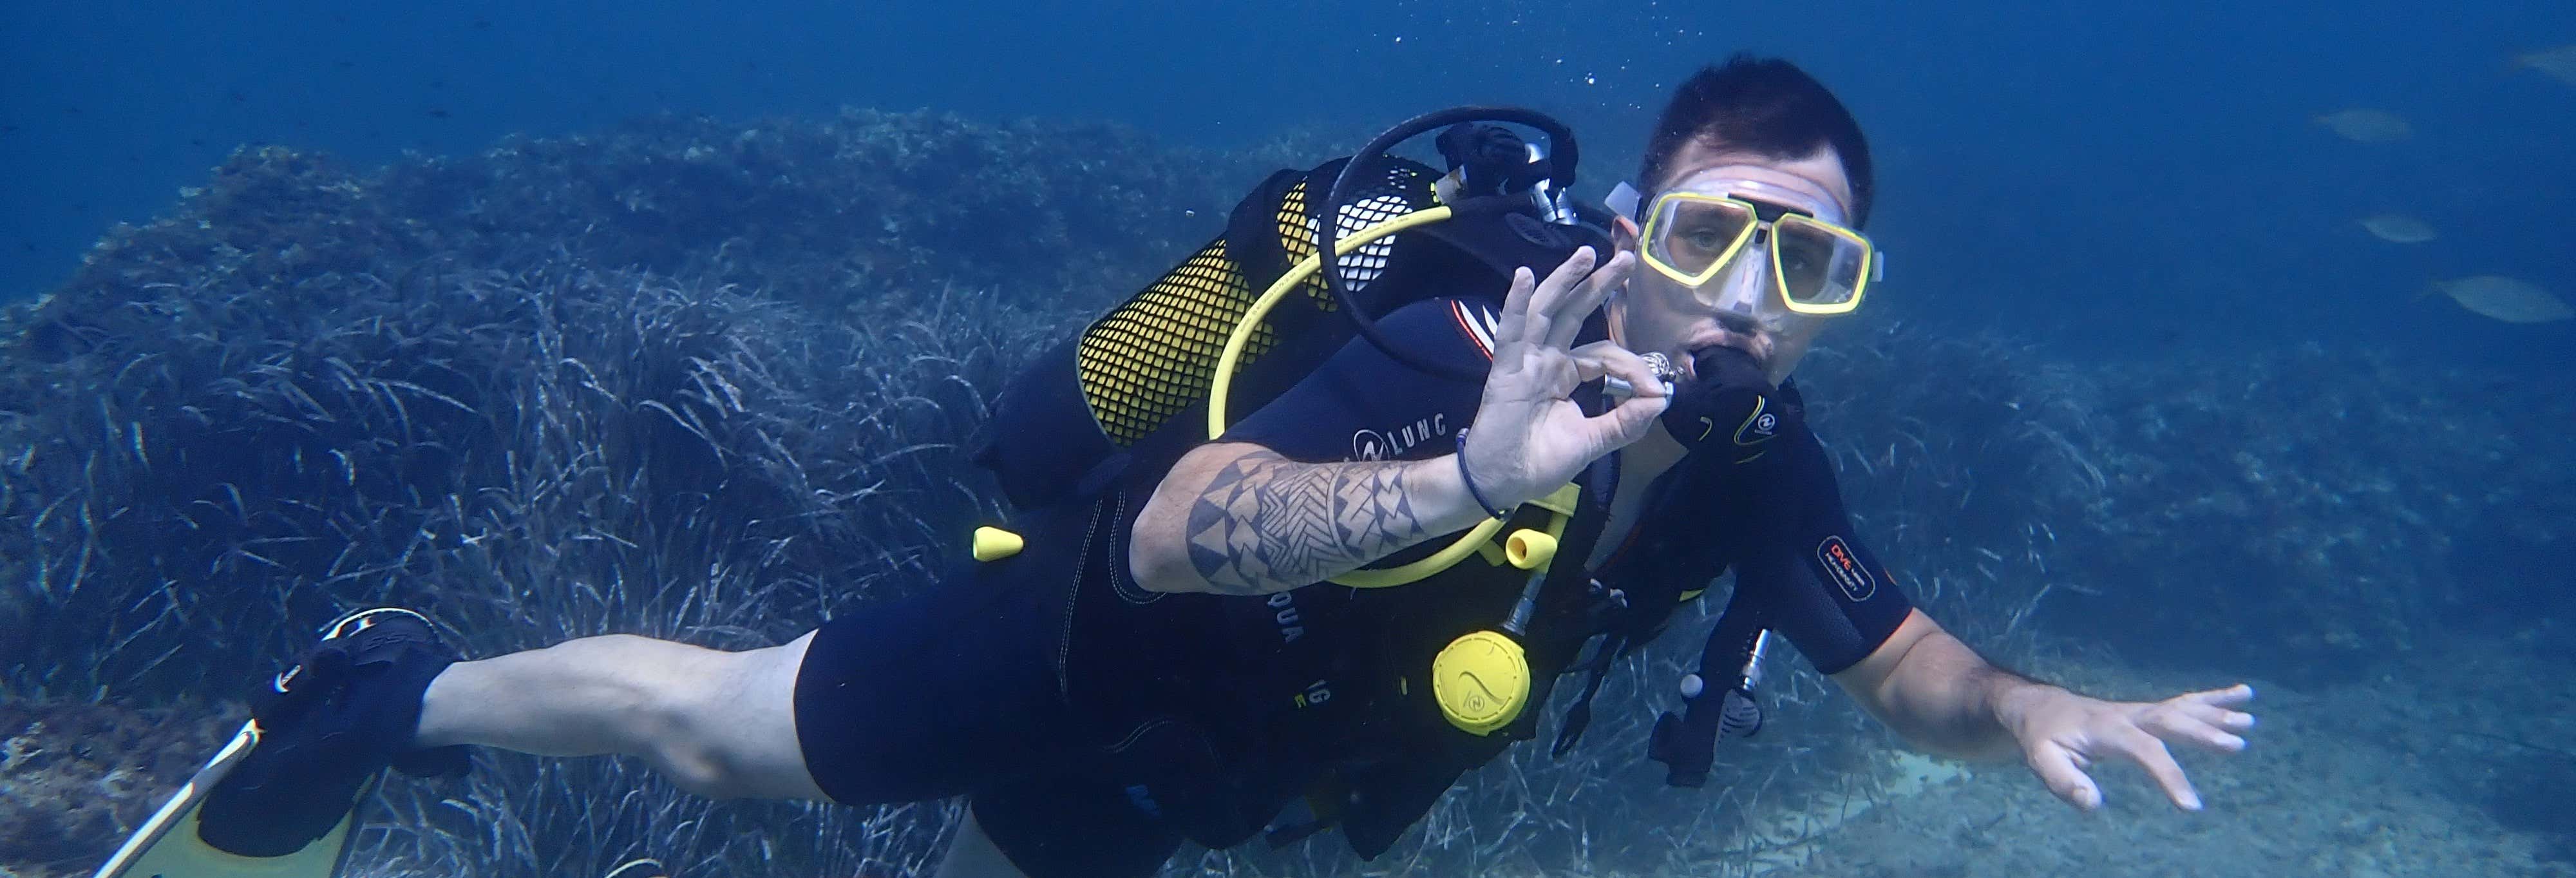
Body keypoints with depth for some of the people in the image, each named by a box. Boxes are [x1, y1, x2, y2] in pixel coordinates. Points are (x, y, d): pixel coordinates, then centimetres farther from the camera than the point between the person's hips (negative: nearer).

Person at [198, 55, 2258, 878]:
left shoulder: (1757, 468, -15)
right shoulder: (1461, 356, -36)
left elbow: (1900, 654, -4)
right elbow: (1176, 523, -47)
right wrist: (1465, 479, -63)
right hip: (1089, 629, -6)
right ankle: (406, 693, 39)